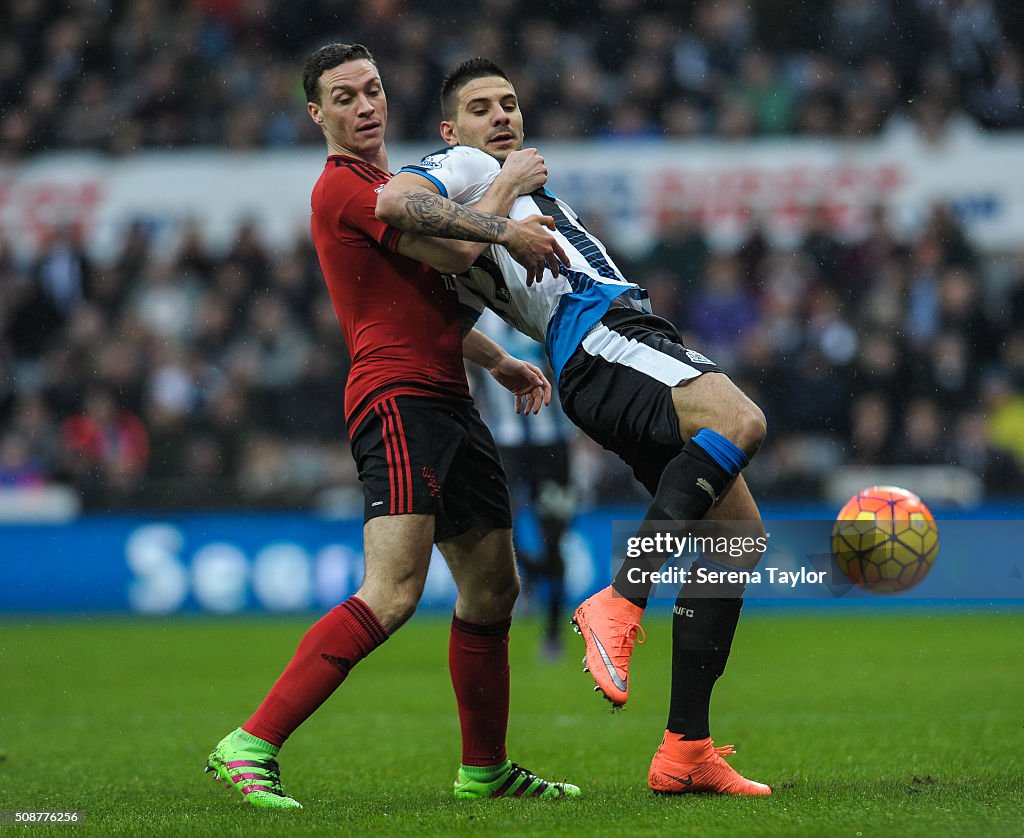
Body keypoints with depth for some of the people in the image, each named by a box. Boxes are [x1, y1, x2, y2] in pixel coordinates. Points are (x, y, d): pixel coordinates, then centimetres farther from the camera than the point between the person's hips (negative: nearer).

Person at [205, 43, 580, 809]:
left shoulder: (389, 183, 23)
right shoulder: (342, 186, -9)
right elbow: (457, 251, -16)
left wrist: (499, 362, 28)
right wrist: (507, 185, -2)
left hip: (447, 402, 10)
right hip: (398, 398, -10)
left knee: (492, 588, 14)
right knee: (392, 595, -22)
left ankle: (485, 769, 27)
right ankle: (251, 747, -24)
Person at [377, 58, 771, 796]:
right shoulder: (462, 167, 9)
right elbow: (393, 203, -14)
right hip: (599, 339, -9)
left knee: (739, 532, 0)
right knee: (741, 422, -34)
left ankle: (687, 750, -3)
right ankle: (620, 602, -37)